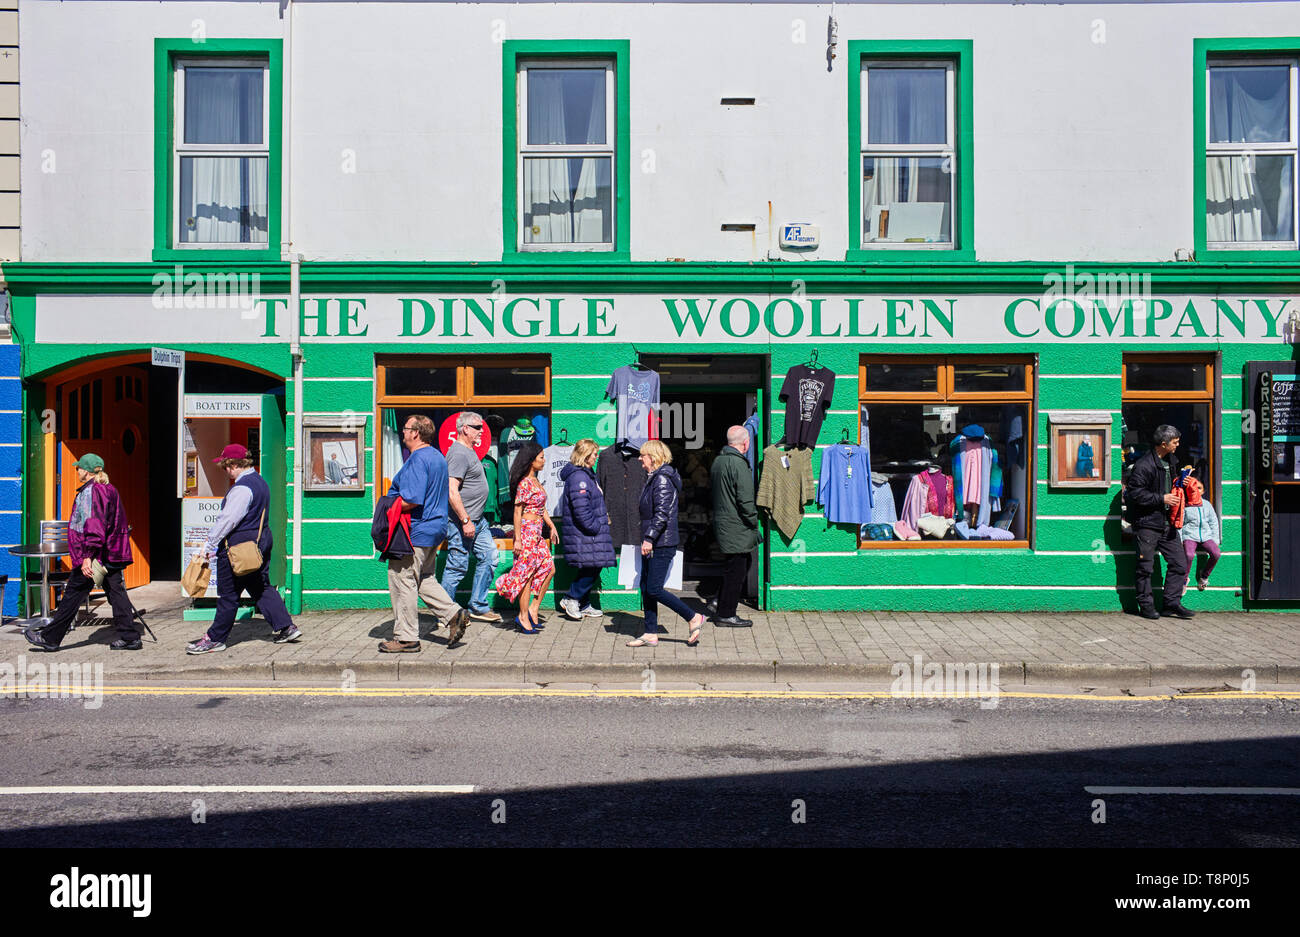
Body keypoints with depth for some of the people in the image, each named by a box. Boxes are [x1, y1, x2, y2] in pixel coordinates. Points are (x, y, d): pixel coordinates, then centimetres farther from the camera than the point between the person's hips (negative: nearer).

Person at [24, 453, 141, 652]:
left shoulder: (89, 492, -13)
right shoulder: (110, 490, 14)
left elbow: (92, 527, -21)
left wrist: (87, 556, -22)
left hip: (94, 555, -8)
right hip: (113, 553, 8)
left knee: (73, 595, 3)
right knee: (116, 592, 7)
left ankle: (50, 638, 14)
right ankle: (129, 637, 4)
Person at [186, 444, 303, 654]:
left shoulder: (242, 488, -19)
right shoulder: (260, 482, 12)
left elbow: (227, 519, -22)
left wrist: (209, 546, -16)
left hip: (239, 545, -10)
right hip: (261, 540, 10)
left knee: (228, 594, 0)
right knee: (261, 588, 15)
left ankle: (215, 639, 9)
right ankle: (285, 627, 13)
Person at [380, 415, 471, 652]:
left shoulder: (417, 459, -18)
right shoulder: (438, 456, 14)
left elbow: (412, 501, -26)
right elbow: (448, 495, 21)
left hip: (415, 532, -10)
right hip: (435, 527, 10)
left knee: (403, 582, -1)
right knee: (424, 580, 20)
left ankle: (406, 638, 4)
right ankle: (454, 614, 12)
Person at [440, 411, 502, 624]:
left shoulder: (470, 452, 15)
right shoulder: (458, 453, -17)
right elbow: (452, 492, -24)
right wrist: (465, 521, -23)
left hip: (477, 520, 10)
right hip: (462, 521, -10)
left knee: (489, 558, 11)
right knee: (457, 567, -2)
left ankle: (478, 607, 20)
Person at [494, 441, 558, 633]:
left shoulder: (536, 481, 13)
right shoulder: (524, 483, -14)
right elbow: (517, 512, -15)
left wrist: (552, 526, 19)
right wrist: (518, 539, -17)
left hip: (537, 533, 10)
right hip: (526, 531, -10)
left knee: (549, 568, 9)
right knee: (527, 574, -3)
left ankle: (533, 610, 16)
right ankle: (523, 617, 5)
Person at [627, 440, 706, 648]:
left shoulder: (662, 479, -15)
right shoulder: (653, 478, 16)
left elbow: (662, 514, -23)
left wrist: (649, 538, -25)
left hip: (661, 545, -10)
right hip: (653, 544, 10)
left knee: (654, 590, -8)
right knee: (646, 588, 9)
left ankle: (694, 619, 2)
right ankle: (650, 634, 14)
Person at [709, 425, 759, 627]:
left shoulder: (717, 461, 12)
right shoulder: (739, 464, -18)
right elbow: (745, 499, -21)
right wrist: (753, 522, -8)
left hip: (721, 524, 9)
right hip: (737, 528, -9)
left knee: (732, 570, 20)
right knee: (735, 572, -1)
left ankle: (723, 607, 23)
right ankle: (726, 615, 5)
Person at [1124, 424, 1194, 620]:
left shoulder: (1168, 460, 12)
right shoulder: (1144, 465, -17)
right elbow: (1135, 493, -20)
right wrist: (1162, 499, -17)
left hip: (1167, 522, 8)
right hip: (1147, 523, -8)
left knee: (1179, 563, 6)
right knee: (1145, 567, 2)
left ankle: (1172, 603, 15)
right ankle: (1145, 605, 12)